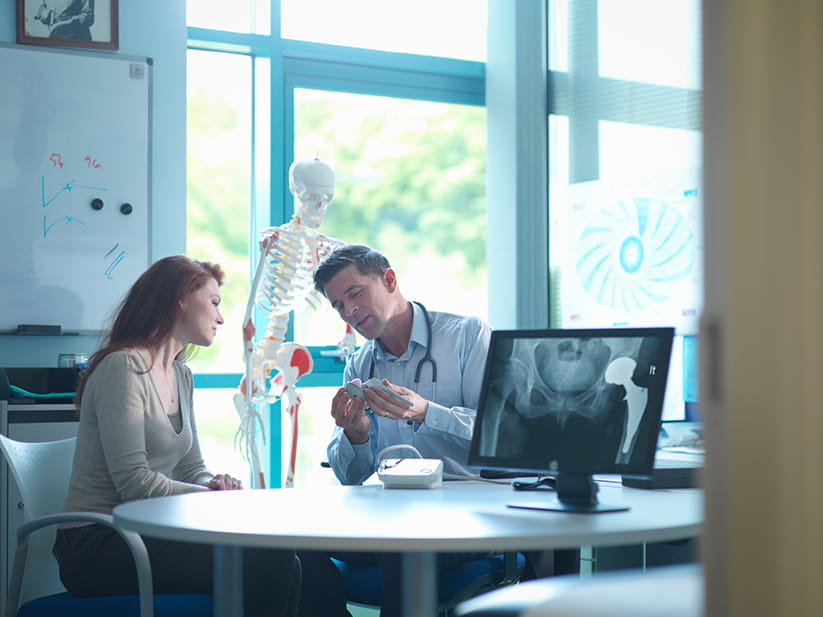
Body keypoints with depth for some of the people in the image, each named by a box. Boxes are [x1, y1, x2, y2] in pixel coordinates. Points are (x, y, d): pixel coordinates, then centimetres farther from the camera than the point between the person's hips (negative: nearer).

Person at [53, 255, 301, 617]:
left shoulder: (181, 376, 17)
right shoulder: (124, 367, -11)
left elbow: (192, 470, 19)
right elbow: (134, 482, -18)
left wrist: (215, 485, -4)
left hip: (145, 538, 9)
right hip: (97, 548, -8)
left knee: (281, 562, -13)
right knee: (265, 565, -22)